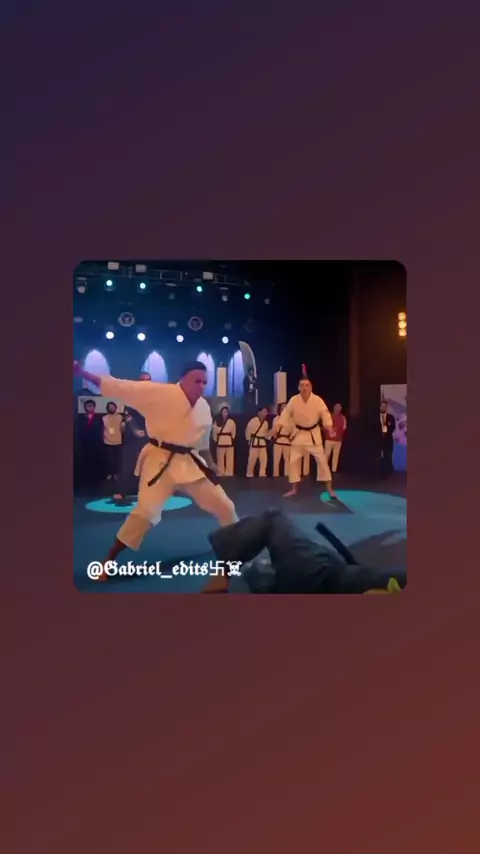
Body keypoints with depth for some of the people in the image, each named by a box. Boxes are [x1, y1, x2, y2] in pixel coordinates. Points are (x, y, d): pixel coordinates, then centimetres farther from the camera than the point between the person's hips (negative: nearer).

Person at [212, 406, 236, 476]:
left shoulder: (231, 422, 1)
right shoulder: (217, 421, 7)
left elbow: (233, 432, 4)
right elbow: (214, 432, 9)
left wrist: (231, 439, 1)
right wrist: (216, 440, 5)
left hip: (229, 442, -2)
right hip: (220, 443, 2)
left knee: (229, 459, -1)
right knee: (220, 459, 5)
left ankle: (229, 473, 3)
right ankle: (221, 473, 12)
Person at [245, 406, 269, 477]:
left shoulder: (265, 422, 12)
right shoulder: (253, 420, -11)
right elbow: (248, 430, -8)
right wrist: (249, 440, -6)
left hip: (262, 442, 7)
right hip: (255, 442, -7)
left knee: (264, 459, 5)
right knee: (252, 459, -6)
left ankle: (262, 473, 12)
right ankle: (249, 473, 4)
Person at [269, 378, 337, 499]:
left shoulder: (317, 400, -17)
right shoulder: (293, 400, -13)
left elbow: (325, 414, -17)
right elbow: (286, 414, -5)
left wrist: (329, 426, -36)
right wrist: (277, 427, -15)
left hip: (313, 434, -1)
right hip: (298, 434, 1)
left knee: (321, 460, 0)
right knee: (293, 461, 3)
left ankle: (329, 488, 12)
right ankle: (293, 489, 17)